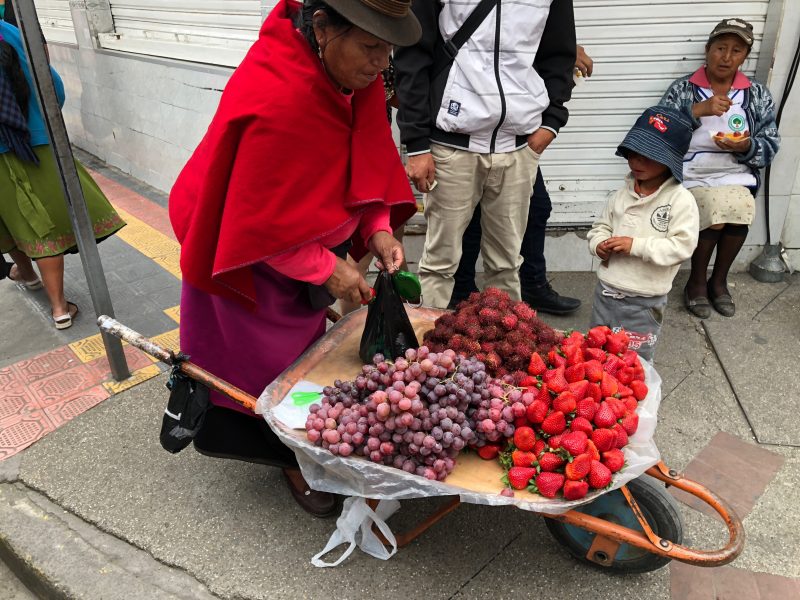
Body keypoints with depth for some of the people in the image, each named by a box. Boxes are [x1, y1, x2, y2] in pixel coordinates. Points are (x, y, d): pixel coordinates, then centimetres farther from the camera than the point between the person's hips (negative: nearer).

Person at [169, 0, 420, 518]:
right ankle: (294, 461, 32)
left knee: (308, 344, 20)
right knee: (278, 359, 8)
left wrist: (377, 228, -12)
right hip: (254, 252, -7)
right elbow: (260, 219, -29)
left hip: (313, 237, 8)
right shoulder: (274, 98, -36)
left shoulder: (353, 71, -12)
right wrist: (326, 269, -23)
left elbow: (367, 159, 0)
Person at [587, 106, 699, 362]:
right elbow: (601, 226, 13)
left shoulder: (681, 200, -13)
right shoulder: (622, 194, 3)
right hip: (605, 291, 5)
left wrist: (636, 245, -24)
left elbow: (682, 245, -20)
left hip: (643, 302, -5)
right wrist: (599, 244, -10)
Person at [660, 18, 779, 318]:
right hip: (692, 177, -2)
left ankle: (719, 281, -1)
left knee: (738, 211, -28)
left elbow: (770, 146, 8)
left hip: (736, 177, 3)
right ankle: (697, 281, -3)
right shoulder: (683, 88, 3)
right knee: (717, 211, -29)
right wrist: (699, 109, -21)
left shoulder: (758, 95, 10)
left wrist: (746, 146, -14)